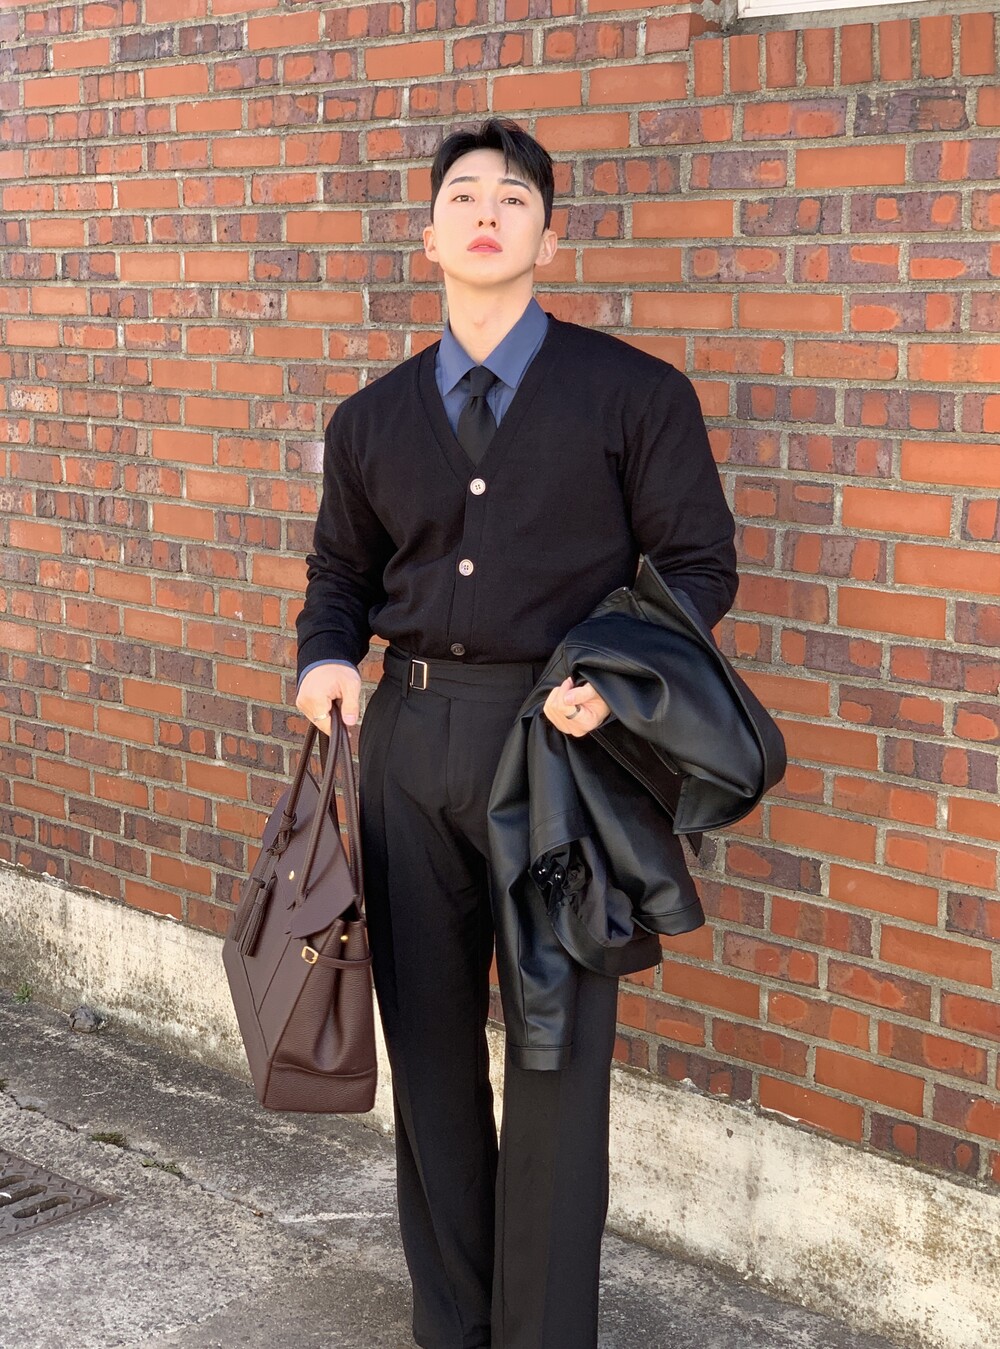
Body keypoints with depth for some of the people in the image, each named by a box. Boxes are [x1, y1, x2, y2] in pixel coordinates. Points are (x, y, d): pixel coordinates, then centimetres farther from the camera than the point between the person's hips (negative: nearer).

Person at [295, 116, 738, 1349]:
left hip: (559, 737, -4)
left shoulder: (633, 394, 1)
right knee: (428, 1040, 12)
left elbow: (700, 563, 0)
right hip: (410, 734, 4)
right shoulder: (372, 421, 12)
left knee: (558, 1052, 1)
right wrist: (325, 655, 1)